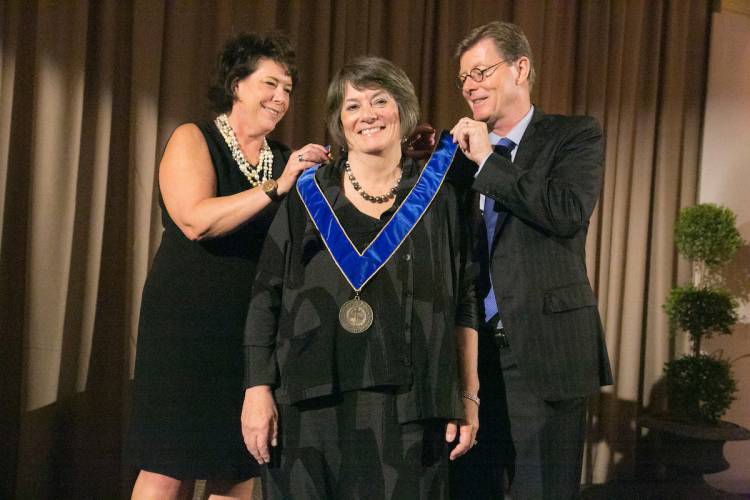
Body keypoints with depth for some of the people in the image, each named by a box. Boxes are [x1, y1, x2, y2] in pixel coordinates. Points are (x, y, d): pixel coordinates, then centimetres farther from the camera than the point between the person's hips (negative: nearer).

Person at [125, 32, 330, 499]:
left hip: (256, 332, 5)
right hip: (187, 325, -4)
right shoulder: (192, 139, -1)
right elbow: (196, 220, -17)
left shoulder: (288, 160, 12)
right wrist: (276, 187, -21)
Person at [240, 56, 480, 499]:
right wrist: (258, 389, -4)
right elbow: (267, 297, 3)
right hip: (312, 402, 1)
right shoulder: (309, 196, 6)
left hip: (407, 408, 0)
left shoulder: (439, 200, 6)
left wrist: (468, 398, 0)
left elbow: (465, 305, 4)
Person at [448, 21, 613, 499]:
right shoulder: (465, 150, 15)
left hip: (545, 346, -4)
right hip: (475, 347, 5)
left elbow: (568, 212, -18)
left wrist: (488, 161, -11)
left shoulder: (576, 135, 1)